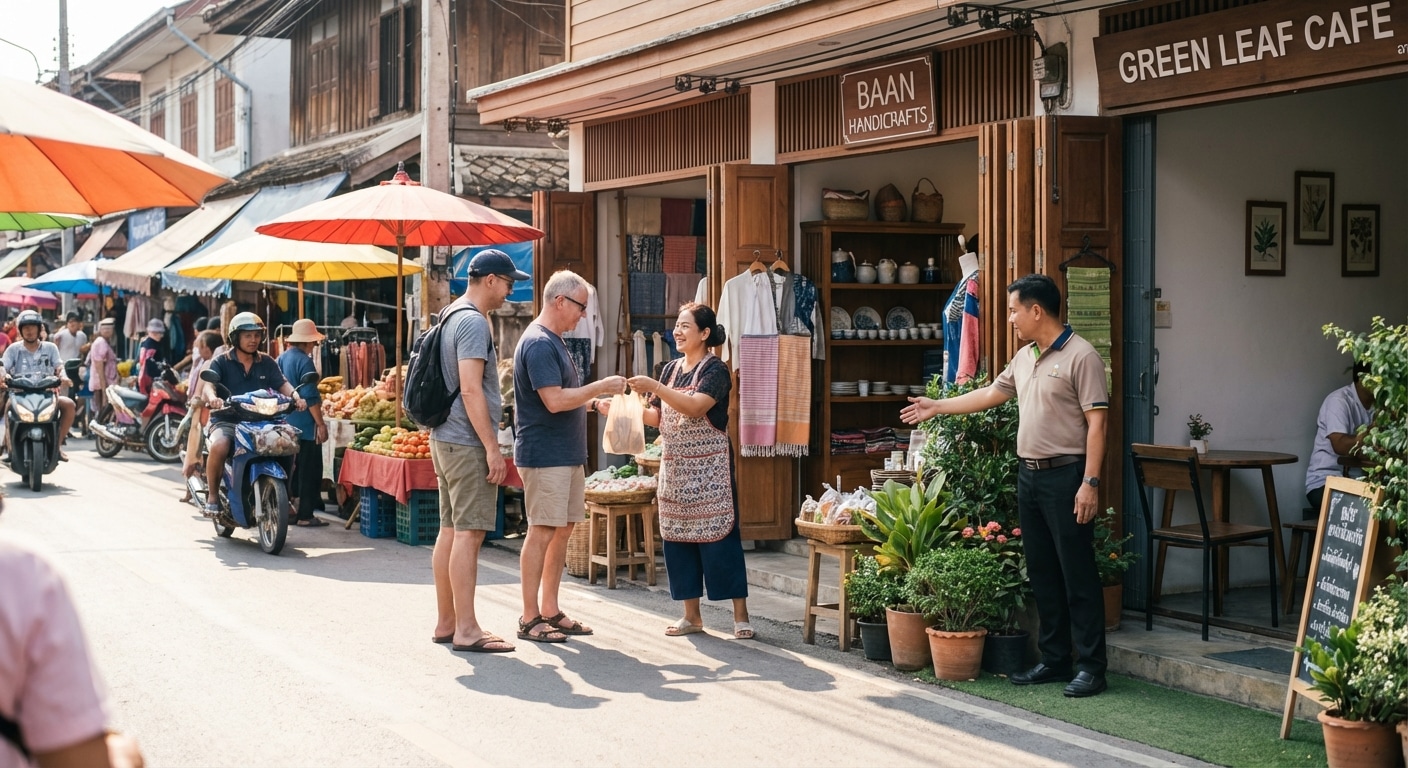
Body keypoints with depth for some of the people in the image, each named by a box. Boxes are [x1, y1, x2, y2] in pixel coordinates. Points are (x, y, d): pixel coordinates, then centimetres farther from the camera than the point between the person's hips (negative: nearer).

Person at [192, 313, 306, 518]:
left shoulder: (267, 363, 14)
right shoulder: (221, 362, 3)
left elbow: (282, 384, 2)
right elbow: (208, 384, -12)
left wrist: (295, 396, -21)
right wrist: (212, 397, -36)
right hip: (226, 420, -3)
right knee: (219, 446, -36)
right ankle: (212, 495, -13)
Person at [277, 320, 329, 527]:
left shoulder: (281, 359, 10)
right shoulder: (304, 361, -16)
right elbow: (310, 397, -19)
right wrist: (321, 424, -17)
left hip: (286, 423, 9)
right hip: (305, 425, -9)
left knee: (292, 469, 17)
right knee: (309, 471, -3)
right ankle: (305, 515, -2)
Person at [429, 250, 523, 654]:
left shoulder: (450, 317, 17)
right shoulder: (473, 322, -15)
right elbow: (470, 390, -21)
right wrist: (492, 448, -19)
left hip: (445, 439, 10)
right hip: (467, 443, -10)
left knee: (450, 531, 12)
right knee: (468, 534, -9)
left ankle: (445, 623, 18)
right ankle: (466, 630, -7)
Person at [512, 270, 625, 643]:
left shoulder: (553, 342, 17)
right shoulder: (538, 343, -15)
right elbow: (554, 401, -23)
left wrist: (594, 400, 15)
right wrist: (601, 386, -16)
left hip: (568, 454, 10)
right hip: (545, 455, -10)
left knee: (563, 530, 11)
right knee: (542, 532, -6)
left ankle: (550, 611, 18)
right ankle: (530, 618, 0)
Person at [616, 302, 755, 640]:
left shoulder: (715, 369, -8)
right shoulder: (671, 369, 12)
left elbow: (695, 407, -23)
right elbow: (656, 417, 12)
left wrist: (654, 387, -25)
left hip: (709, 469, -7)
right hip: (674, 467, 7)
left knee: (719, 537, -7)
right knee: (677, 538, 7)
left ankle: (740, 615, -1)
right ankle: (691, 615, 16)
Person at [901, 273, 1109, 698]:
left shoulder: (1081, 356, -12)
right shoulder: (1024, 357, 14)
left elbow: (1096, 422, -16)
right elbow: (991, 393, 26)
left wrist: (1090, 483, -20)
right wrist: (936, 407, 29)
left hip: (1065, 475, -9)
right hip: (1029, 473, 9)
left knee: (1078, 574, -5)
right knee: (1042, 573, 12)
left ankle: (1091, 667, 1)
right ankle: (1054, 660, 20)